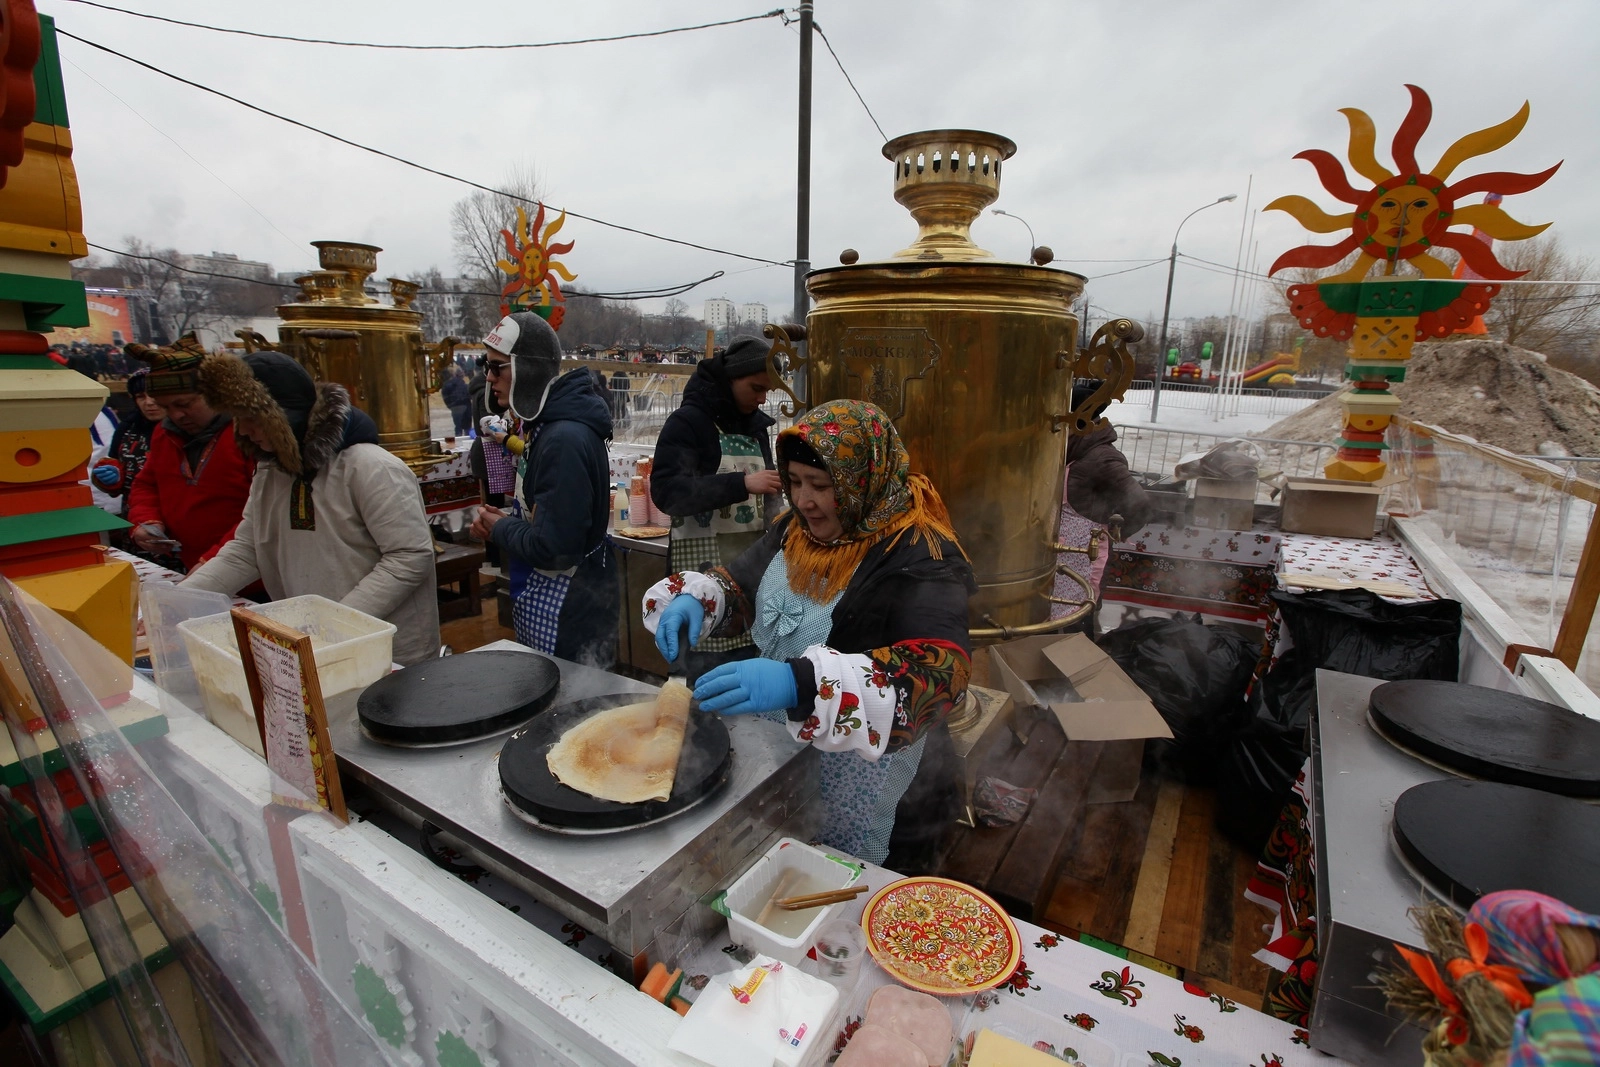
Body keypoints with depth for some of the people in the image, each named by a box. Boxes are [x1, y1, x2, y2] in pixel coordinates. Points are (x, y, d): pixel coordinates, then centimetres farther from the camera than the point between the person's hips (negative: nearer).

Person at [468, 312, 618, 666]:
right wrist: (506, 520, 0)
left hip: (567, 613, -10)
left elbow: (553, 548, -27)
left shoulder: (564, 439, -26)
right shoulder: (540, 424, 5)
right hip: (538, 600, 10)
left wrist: (499, 528, -9)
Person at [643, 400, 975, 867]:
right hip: (774, 753, 7)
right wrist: (694, 599, -14)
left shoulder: (918, 557, -24)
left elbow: (940, 670, -37)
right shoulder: (795, 529, -1)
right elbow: (740, 584, 11)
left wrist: (801, 683, -50)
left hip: (864, 774, -6)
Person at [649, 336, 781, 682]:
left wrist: (774, 494, 2)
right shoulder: (688, 421, -7)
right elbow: (666, 490, -20)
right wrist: (742, 484, -25)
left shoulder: (755, 425, 14)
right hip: (704, 573, -6)